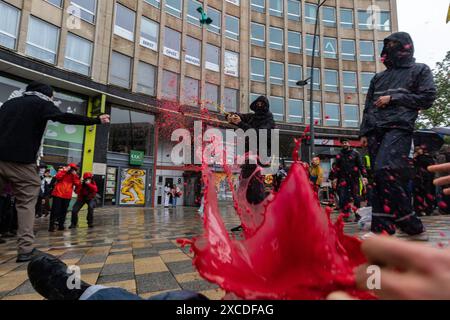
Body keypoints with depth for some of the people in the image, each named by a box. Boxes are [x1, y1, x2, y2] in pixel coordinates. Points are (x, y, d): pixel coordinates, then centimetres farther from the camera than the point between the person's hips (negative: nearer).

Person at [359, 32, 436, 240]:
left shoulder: (420, 70, 16)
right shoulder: (379, 77, 29)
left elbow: (427, 98, 4)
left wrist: (393, 98, -3)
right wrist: (364, 132, 12)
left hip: (399, 128, -5)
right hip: (376, 131, 6)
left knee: (385, 171, -25)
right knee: (379, 179, -1)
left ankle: (413, 227, -12)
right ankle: (381, 228, 2)